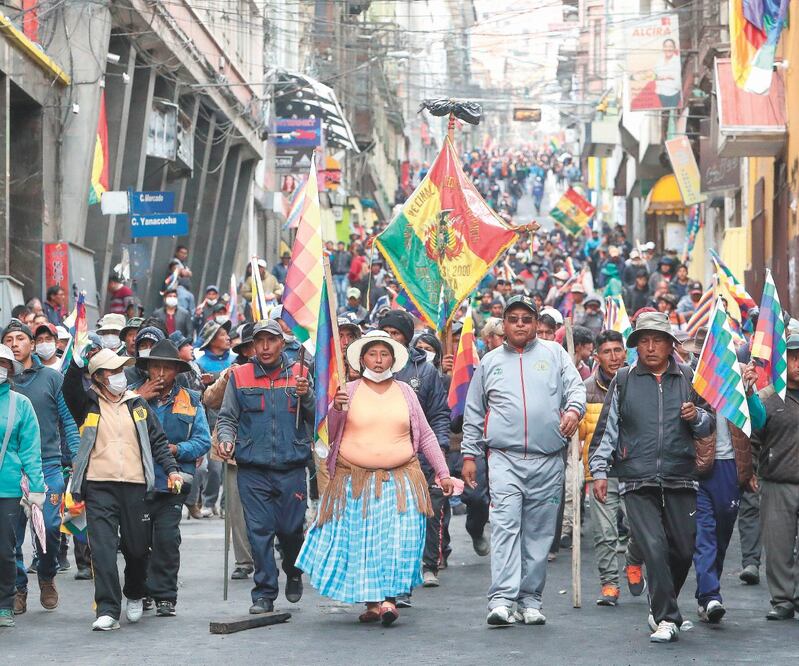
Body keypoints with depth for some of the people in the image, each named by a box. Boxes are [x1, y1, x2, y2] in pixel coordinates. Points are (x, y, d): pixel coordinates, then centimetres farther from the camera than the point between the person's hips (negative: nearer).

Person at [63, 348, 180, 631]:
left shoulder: (137, 404, 15)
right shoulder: (88, 404, 8)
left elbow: (158, 440, 17)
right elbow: (70, 388, -13)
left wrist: (171, 469, 4)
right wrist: (80, 358, -29)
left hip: (135, 485, 2)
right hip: (99, 487, -2)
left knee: (137, 548, 7)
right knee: (103, 549, -12)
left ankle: (135, 595, 34)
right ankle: (108, 610, -12)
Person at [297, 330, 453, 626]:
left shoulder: (405, 392, 11)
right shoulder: (349, 392, 5)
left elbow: (425, 436, 16)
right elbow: (327, 435, 5)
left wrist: (443, 473, 12)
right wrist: (335, 409, -13)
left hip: (399, 479, 1)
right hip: (354, 480, -1)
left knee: (398, 536, -13)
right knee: (359, 541, -2)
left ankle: (389, 598, -11)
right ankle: (371, 602, 7)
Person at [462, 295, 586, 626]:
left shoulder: (554, 354, 12)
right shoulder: (490, 362, 14)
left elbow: (576, 387, 3)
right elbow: (473, 413, 18)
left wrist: (573, 409, -19)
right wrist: (469, 454, 12)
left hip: (548, 462, 1)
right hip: (504, 459, -1)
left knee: (539, 531, 4)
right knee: (505, 526, -14)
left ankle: (530, 599, 11)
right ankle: (502, 599, -20)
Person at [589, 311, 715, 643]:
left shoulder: (687, 379, 11)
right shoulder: (623, 381, 9)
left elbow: (709, 426, 19)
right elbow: (606, 428, 11)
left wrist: (697, 417, -4)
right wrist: (599, 470, 3)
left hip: (680, 480, 2)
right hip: (637, 483, -2)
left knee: (683, 550, 3)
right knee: (654, 548, -12)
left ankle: (660, 601, 29)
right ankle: (666, 619, -7)